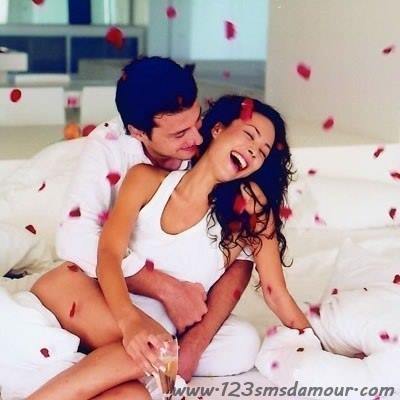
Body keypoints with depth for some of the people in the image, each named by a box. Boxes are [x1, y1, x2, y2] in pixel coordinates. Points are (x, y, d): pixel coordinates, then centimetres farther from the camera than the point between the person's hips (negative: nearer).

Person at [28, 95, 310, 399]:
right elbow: (109, 253, -10)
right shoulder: (147, 179, 3)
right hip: (113, 313, 1)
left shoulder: (250, 203, 1)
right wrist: (130, 320, -29)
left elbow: (276, 293, 3)